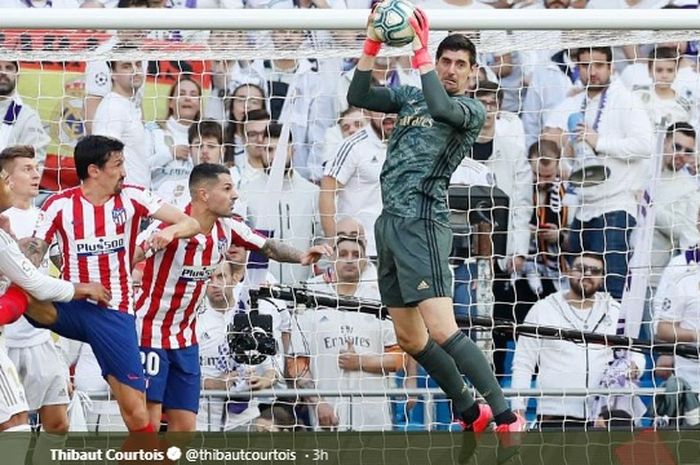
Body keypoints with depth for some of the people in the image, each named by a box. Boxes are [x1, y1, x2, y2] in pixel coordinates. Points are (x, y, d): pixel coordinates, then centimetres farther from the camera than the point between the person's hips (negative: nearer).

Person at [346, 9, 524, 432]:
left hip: (422, 222, -8)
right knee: (410, 338, 12)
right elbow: (358, 96, 8)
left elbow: (441, 108, -22)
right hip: (391, 221, 8)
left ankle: (507, 418, -18)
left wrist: (420, 51, -21)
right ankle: (471, 414, 25)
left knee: (442, 331, -20)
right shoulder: (410, 97, 18)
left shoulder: (472, 109, -1)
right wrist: (373, 44, -3)